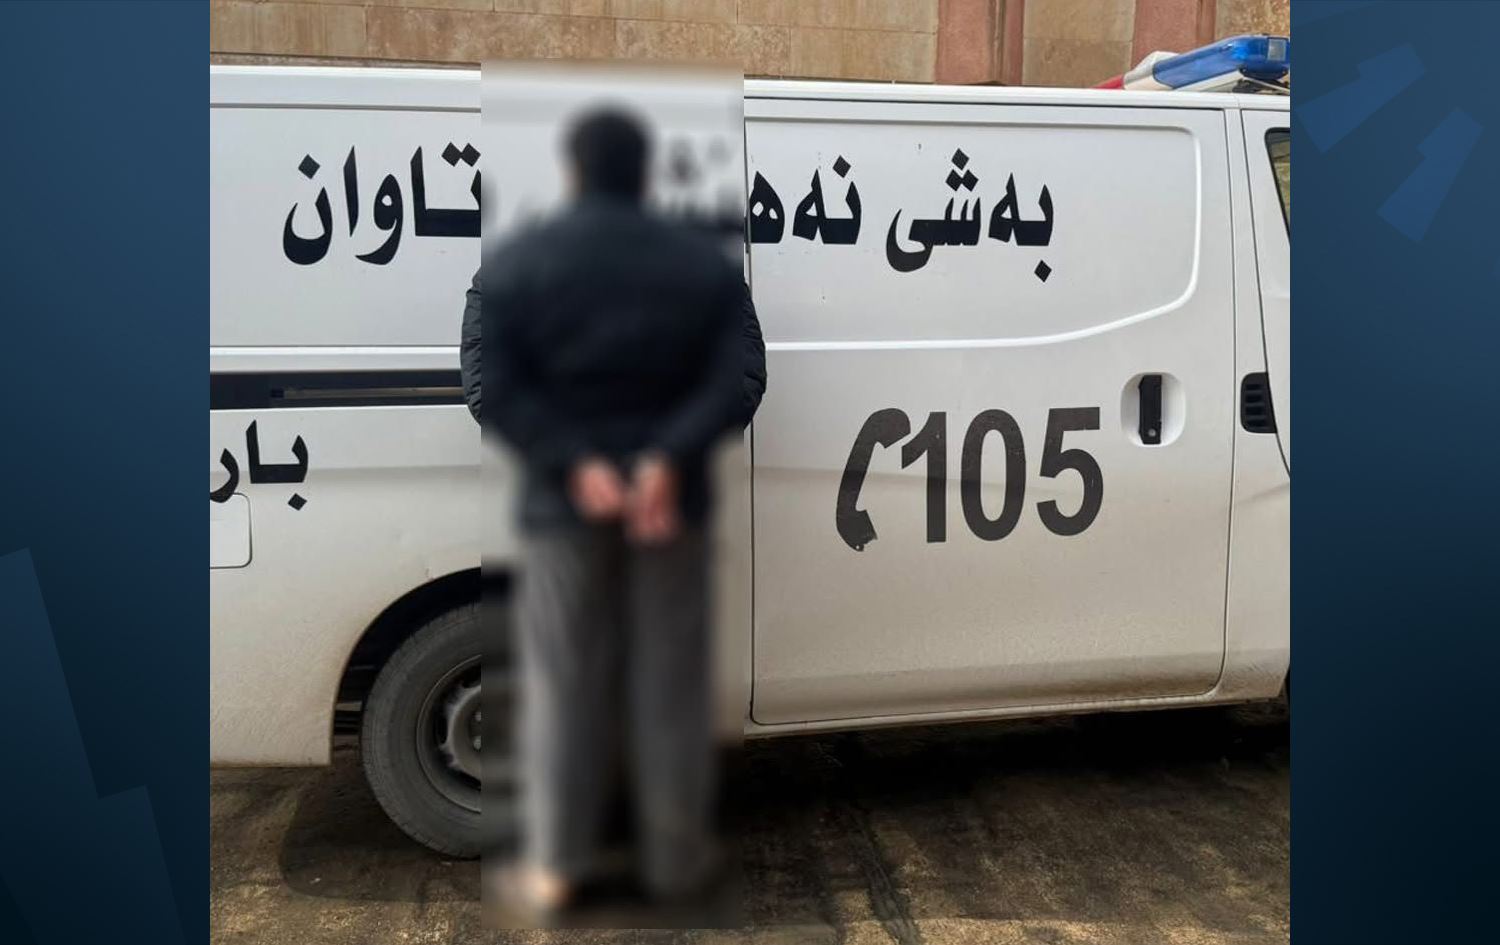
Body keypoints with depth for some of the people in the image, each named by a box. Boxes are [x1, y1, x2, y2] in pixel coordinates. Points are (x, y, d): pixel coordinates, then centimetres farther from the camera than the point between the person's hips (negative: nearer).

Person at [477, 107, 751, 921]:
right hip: (670, 499, 1)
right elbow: (731, 384, -9)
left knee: (562, 686, 9)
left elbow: (497, 389, -10)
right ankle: (676, 858, 22)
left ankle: (552, 867, 17)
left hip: (561, 503, -1)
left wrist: (574, 464, -15)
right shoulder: (706, 266, 3)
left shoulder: (512, 265, 0)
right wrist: (668, 457, -18)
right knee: (670, 686, 10)